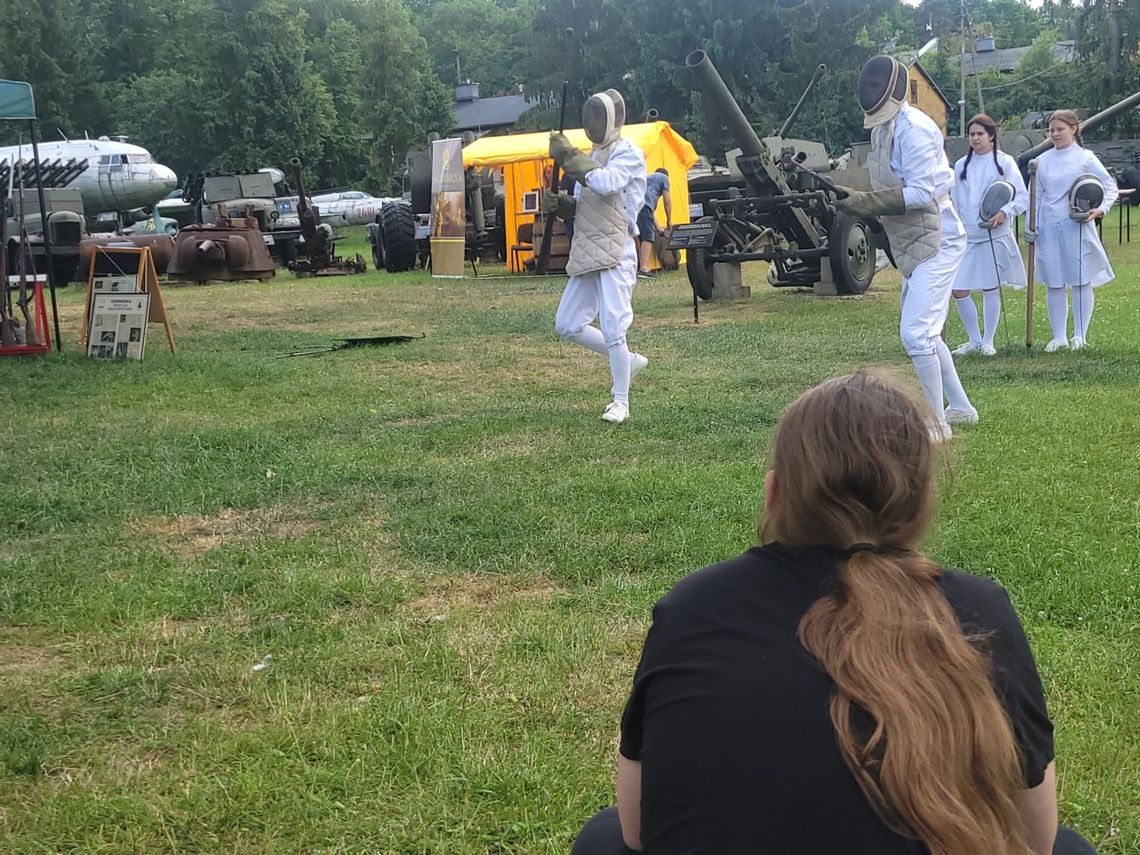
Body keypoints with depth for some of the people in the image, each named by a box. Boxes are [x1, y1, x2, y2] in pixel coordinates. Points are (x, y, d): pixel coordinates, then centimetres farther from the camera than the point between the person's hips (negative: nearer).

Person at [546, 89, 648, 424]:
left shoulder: (628, 153, -5)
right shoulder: (592, 155, 18)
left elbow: (606, 183, -24)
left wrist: (568, 156, -18)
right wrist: (559, 202, 1)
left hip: (615, 253, -8)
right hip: (586, 253, 8)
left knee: (613, 330, -10)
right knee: (567, 326, 8)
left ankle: (621, 402, 3)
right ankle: (628, 360, 23)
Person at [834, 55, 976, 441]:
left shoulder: (913, 128, -18)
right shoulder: (882, 127, 10)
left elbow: (922, 193, -24)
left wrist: (862, 203, -26)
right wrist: (859, 204, -2)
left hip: (935, 241, -10)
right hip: (913, 244, 10)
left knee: (916, 333, -14)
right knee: (922, 332, 17)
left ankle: (937, 422, -4)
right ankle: (961, 408, 31)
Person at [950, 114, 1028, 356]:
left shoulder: (1005, 162, 0)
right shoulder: (961, 166, 12)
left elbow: (1022, 198, -3)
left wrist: (1005, 213, -20)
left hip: (994, 235, -4)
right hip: (965, 236, 4)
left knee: (990, 289, 3)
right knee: (958, 290, -3)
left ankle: (988, 342, 14)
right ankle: (973, 340, 13)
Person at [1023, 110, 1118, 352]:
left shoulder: (1085, 158, 1)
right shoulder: (1042, 161, 10)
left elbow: (1110, 186, 3)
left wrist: (1101, 209, -13)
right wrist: (1030, 226, 7)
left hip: (1076, 226, -3)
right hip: (1048, 227, 3)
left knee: (1081, 281, 0)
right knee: (1053, 284, 4)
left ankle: (1080, 335, 8)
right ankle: (1059, 336, 12)